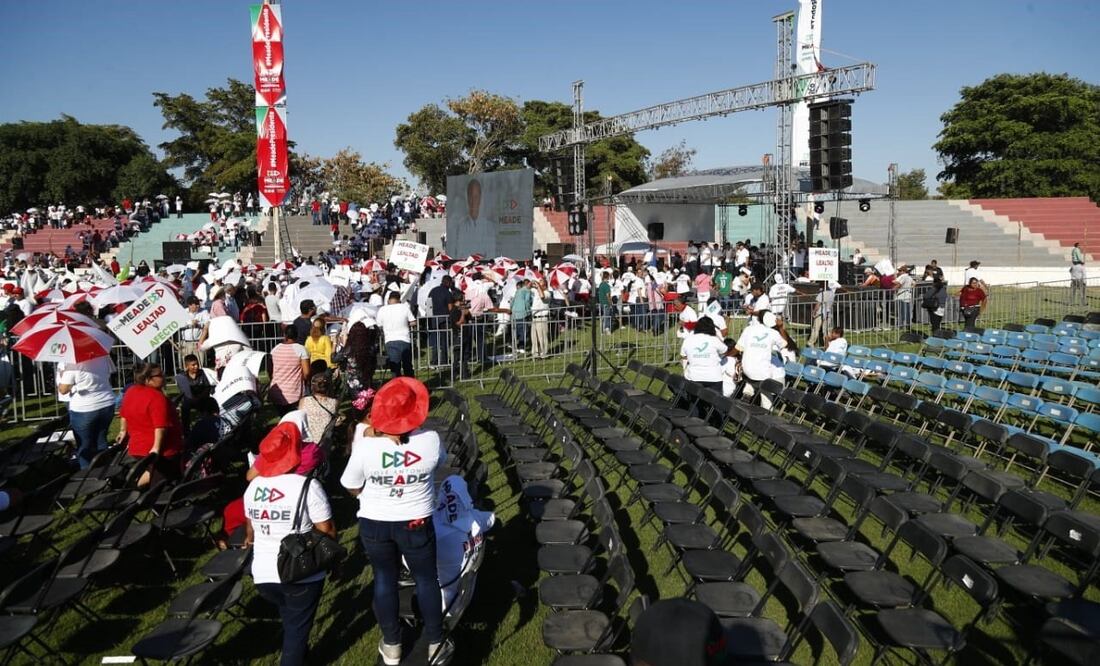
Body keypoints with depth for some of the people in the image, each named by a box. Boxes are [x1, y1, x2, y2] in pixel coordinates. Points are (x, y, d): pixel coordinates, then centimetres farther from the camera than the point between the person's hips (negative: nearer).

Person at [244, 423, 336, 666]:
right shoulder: (307, 486, -18)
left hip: (263, 574, 6)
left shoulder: (253, 487, 0)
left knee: (289, 619, 30)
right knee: (297, 626, 11)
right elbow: (327, 530, -15)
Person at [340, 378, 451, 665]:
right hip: (416, 524, 0)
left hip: (374, 524, 1)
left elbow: (352, 488, -6)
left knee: (384, 580, 19)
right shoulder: (430, 441, -20)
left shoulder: (365, 445, -21)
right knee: (427, 579, 18)